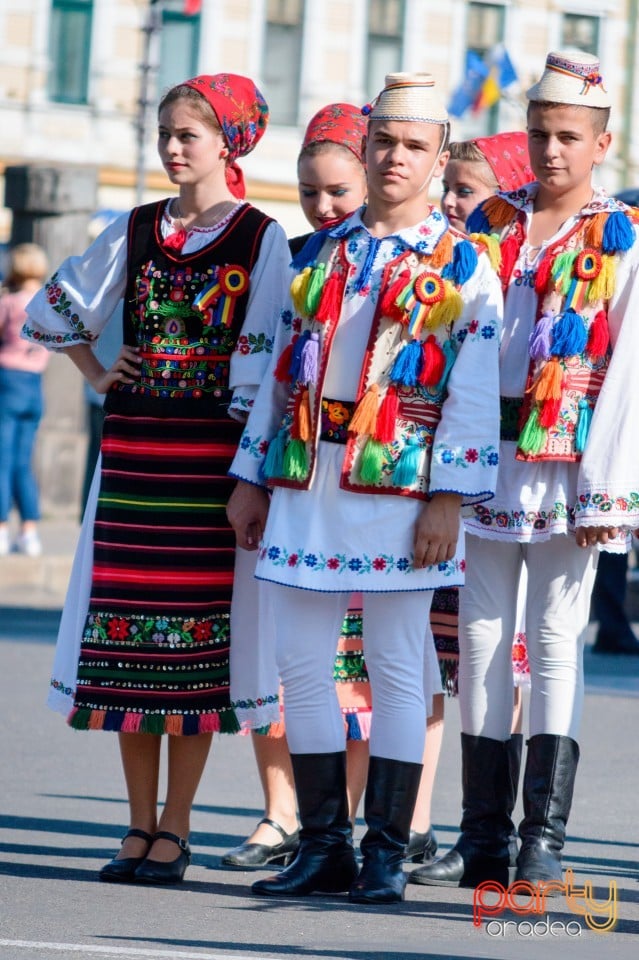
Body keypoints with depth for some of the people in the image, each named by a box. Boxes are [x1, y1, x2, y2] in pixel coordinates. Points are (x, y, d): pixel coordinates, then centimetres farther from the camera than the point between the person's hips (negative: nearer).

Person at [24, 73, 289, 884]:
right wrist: (97, 375, 12)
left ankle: (175, 829, 2)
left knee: (198, 627, -3)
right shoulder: (136, 232, 11)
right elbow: (54, 309, 23)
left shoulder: (261, 239, -1)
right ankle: (140, 824, 9)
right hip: (134, 447, 4)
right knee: (129, 630, 2)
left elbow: (265, 357, -7)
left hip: (212, 451, -4)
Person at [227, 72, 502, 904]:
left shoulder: (462, 266, 1)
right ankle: (323, 844, 11)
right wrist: (251, 480, 12)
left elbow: (472, 392, -5)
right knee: (303, 666, 4)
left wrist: (448, 498, -12)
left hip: (397, 485, -5)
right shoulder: (321, 255, 15)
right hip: (307, 484, 5)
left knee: (397, 671, -1)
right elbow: (283, 371, 17)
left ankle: (385, 851, 4)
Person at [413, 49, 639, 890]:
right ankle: (483, 836, 7)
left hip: (568, 463, -4)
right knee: (482, 638, 3)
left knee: (555, 640, -4)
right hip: (486, 456, 4)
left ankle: (545, 837, -4)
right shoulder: (489, 223, 11)